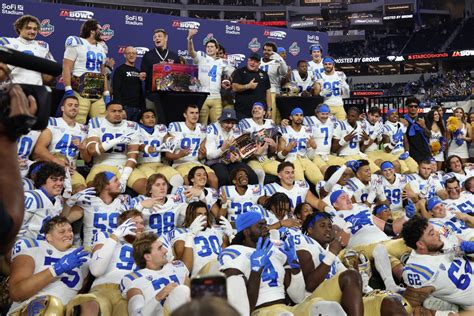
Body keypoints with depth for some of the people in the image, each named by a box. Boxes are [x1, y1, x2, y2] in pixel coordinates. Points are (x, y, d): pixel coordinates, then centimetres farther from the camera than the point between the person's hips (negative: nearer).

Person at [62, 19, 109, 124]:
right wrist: (68, 89, -16)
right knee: (78, 123, -11)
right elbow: (66, 68, -7)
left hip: (98, 94, 6)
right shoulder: (77, 44, 0)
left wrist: (106, 93, 15)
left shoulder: (101, 48, 20)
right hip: (80, 92, -6)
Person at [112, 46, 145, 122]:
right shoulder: (120, 70, 0)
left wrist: (143, 107, 14)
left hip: (137, 108, 6)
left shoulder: (138, 71, 18)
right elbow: (116, 90, -8)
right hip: (125, 107, -6)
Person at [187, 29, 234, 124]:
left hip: (216, 98, 3)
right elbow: (191, 52, -14)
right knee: (202, 124, 0)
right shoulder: (201, 57, 4)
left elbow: (234, 75, 16)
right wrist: (190, 38, -31)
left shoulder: (222, 62, 13)